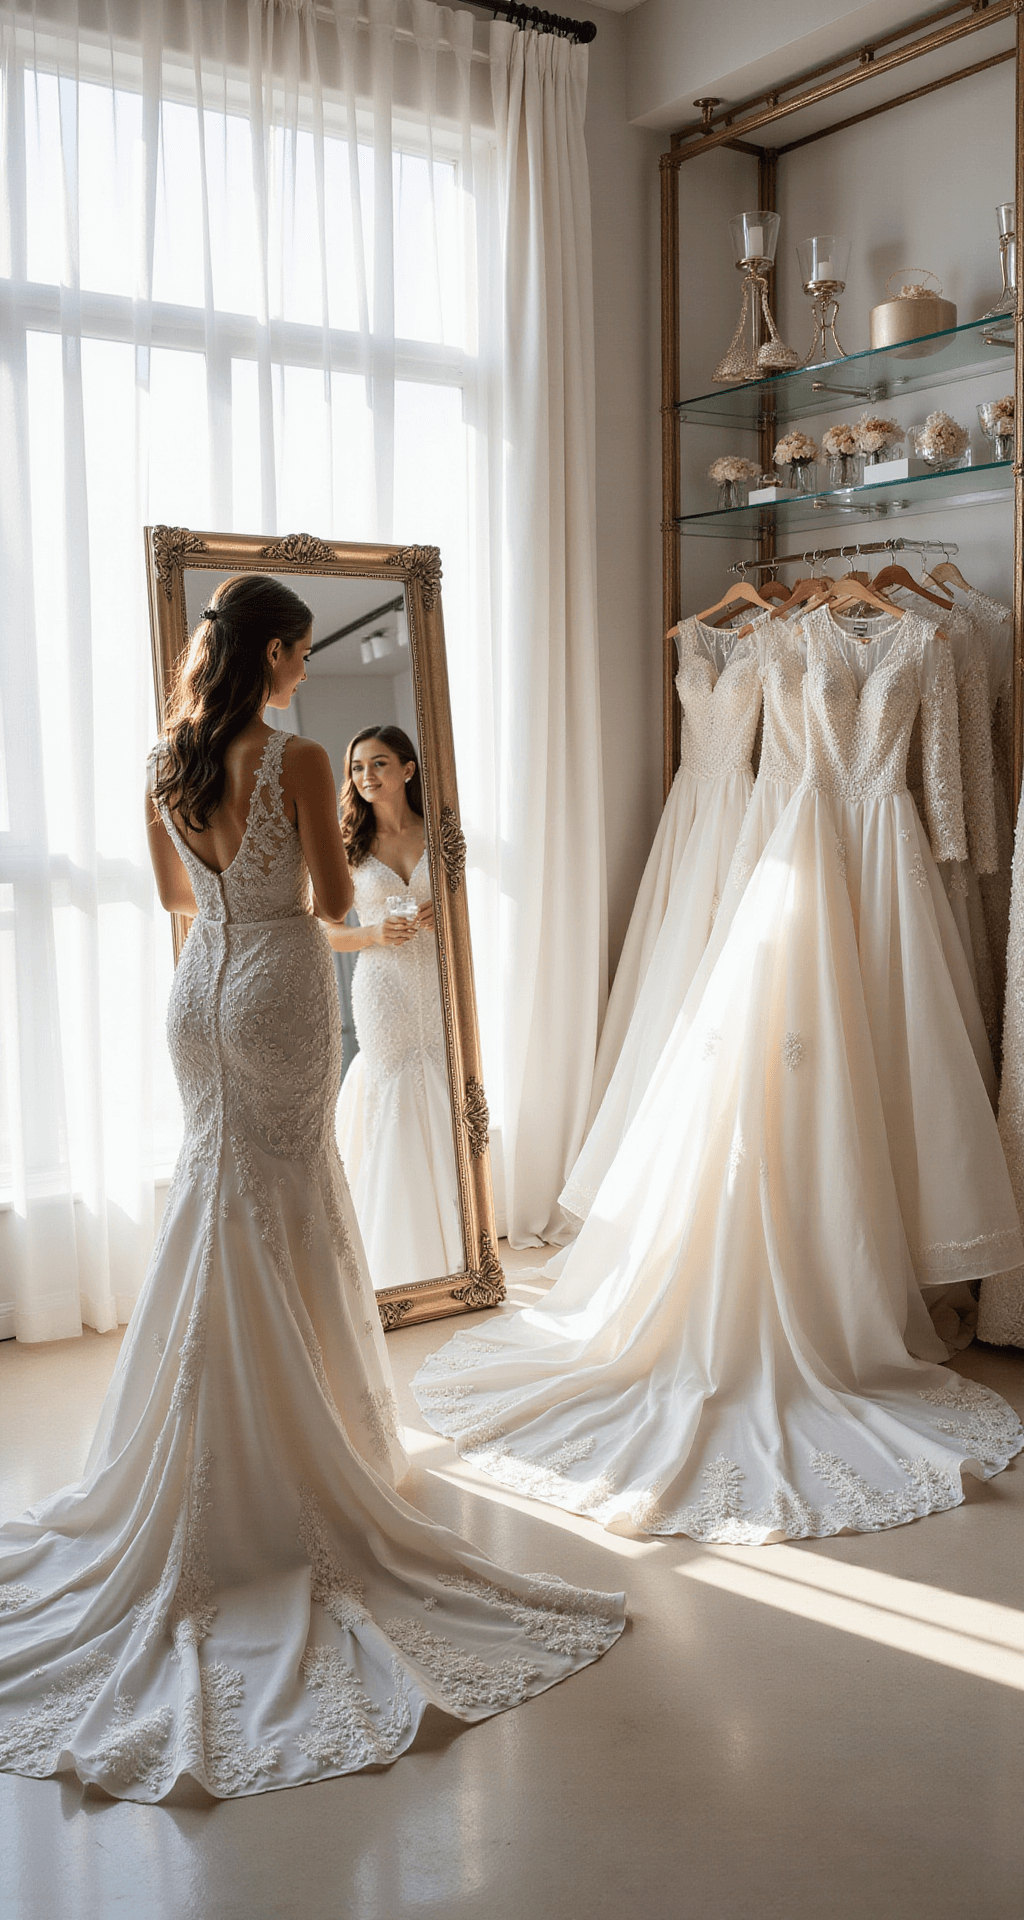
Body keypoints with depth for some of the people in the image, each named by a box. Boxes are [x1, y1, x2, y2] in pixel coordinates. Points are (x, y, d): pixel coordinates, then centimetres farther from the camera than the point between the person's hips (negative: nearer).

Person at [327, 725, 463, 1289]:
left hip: (439, 986, 1)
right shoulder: (349, 845, 4)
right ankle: (403, 1261, 11)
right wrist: (375, 934, -13)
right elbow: (324, 931, 5)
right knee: (394, 1110, 0)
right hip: (382, 989, -1)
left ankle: (450, 1252, 13)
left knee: (446, 1109, 0)